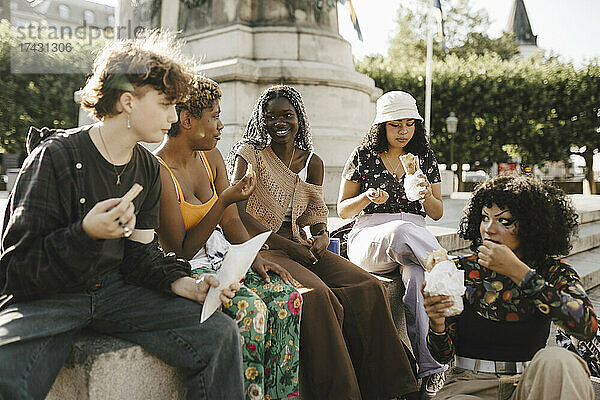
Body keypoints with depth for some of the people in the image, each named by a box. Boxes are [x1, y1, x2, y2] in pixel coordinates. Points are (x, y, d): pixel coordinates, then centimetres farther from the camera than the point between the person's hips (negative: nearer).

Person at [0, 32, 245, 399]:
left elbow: (139, 252, 7)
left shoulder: (149, 169, 6)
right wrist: (86, 234, -33)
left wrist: (186, 284, -12)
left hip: (115, 290, 6)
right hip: (46, 297, -5)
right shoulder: (57, 155, -14)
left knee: (220, 334, -11)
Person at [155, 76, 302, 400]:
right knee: (250, 306, -29)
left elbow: (231, 221, 8)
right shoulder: (159, 172, -18)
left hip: (218, 255, 7)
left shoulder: (211, 156, 7)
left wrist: (255, 258, -9)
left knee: (285, 294, -16)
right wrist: (223, 201, -24)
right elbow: (183, 250, -17)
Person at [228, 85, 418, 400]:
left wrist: (321, 235, -7)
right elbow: (238, 212, -13)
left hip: (301, 246, 5)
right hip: (263, 248, -5)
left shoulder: (312, 162, 12)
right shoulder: (251, 154, -4)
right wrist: (286, 244, -18)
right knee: (315, 294, -33)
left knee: (369, 287, -15)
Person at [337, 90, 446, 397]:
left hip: (414, 240, 2)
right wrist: (367, 197, -14)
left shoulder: (425, 157, 14)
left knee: (418, 277, -36)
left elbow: (437, 213, 15)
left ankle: (429, 369, -35)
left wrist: (427, 196, -8)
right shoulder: (363, 156, 6)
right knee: (402, 230, -41)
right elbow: (342, 210, 7)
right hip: (369, 239, -2)